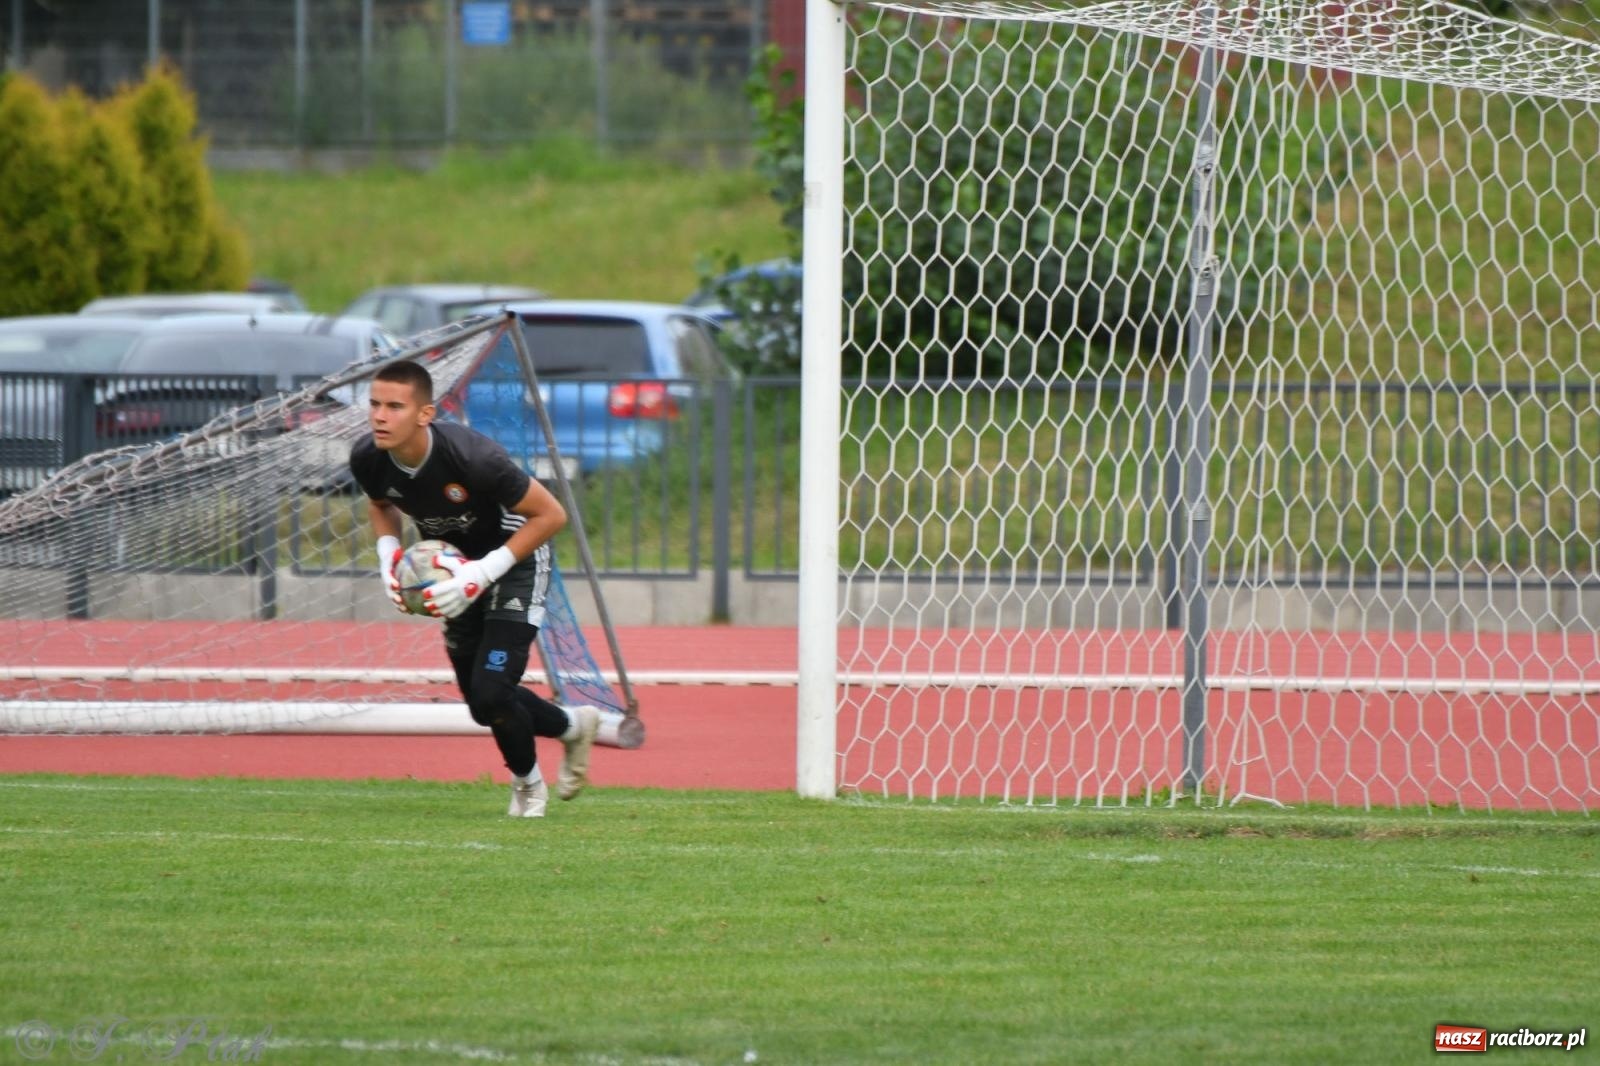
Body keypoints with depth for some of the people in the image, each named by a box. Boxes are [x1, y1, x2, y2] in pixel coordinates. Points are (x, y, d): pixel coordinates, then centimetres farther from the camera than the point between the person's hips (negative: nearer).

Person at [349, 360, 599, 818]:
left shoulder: (471, 457, -37)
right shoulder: (368, 459, -20)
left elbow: (550, 514, -25)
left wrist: (485, 572, -30)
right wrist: (388, 554, -13)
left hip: (514, 559, -6)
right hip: (462, 566, 6)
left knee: (492, 693, -17)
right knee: (483, 706, 11)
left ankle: (527, 783, 15)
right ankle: (572, 726, 41)